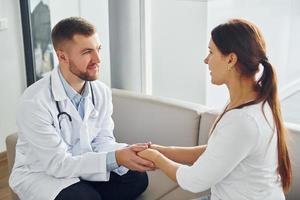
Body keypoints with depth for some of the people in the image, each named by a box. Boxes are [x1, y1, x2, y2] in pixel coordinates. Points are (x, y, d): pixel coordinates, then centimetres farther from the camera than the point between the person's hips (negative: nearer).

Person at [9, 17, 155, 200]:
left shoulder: (102, 92, -8)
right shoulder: (34, 102, -27)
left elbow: (102, 140, -3)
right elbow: (57, 163, -26)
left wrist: (125, 152, -26)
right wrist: (115, 158, -34)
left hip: (82, 166, 6)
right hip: (39, 174, -5)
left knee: (137, 178, -13)